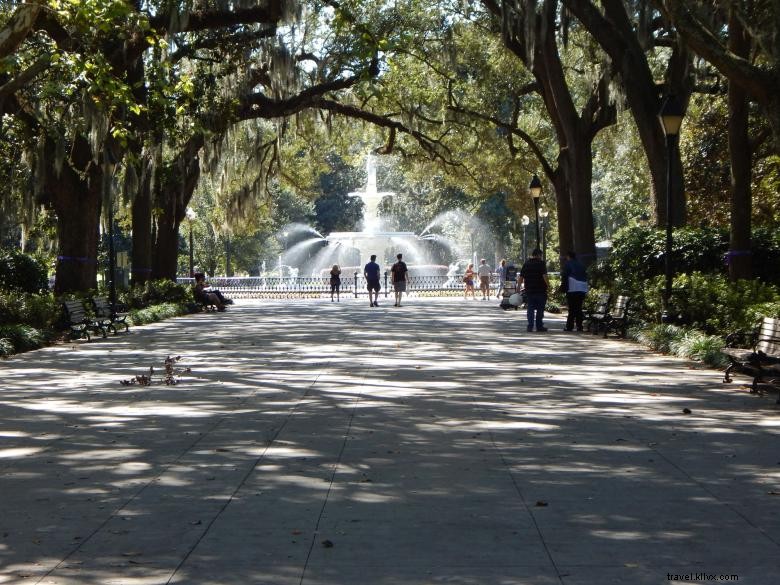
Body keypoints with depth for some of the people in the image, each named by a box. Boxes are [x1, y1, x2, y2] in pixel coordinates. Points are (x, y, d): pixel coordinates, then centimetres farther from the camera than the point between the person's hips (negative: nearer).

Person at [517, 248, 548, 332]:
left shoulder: (526, 263, 7)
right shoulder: (541, 263, -7)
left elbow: (520, 277, 7)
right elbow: (544, 276, -16)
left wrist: (518, 288, 12)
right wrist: (548, 285, -6)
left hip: (529, 290, 4)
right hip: (540, 290, -4)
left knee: (530, 309, 7)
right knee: (540, 309, 5)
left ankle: (530, 326, 1)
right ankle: (539, 326, 7)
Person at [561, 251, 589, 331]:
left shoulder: (568, 264, 2)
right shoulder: (581, 265, 20)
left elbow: (564, 277, -6)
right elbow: (585, 277, 21)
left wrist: (563, 288, -4)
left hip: (572, 289, -6)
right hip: (583, 289, 6)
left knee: (572, 309, -6)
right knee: (579, 308, 9)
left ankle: (569, 326, -7)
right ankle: (579, 326, 5)